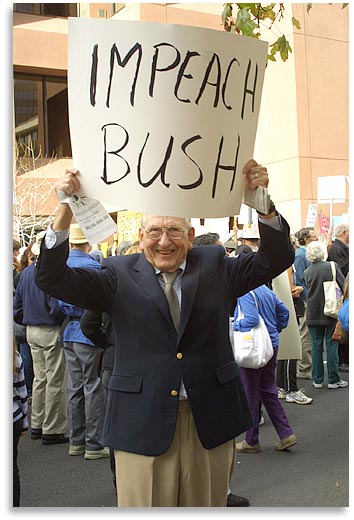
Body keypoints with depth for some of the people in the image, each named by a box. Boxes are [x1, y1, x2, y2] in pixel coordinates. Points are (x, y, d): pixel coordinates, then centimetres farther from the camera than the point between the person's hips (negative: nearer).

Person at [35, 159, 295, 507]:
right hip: (142, 422, -2)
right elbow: (53, 280, -7)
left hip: (210, 418, 2)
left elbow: (275, 260, -1)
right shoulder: (120, 275, 1)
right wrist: (65, 210, -20)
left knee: (208, 505, 16)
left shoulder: (215, 266, 6)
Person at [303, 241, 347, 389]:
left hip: (313, 314, 2)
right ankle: (333, 380, 9)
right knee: (331, 344, 4)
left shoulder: (306, 272, -1)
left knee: (316, 345, 8)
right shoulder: (333, 266, -8)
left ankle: (317, 380, 13)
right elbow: (343, 286, -6)